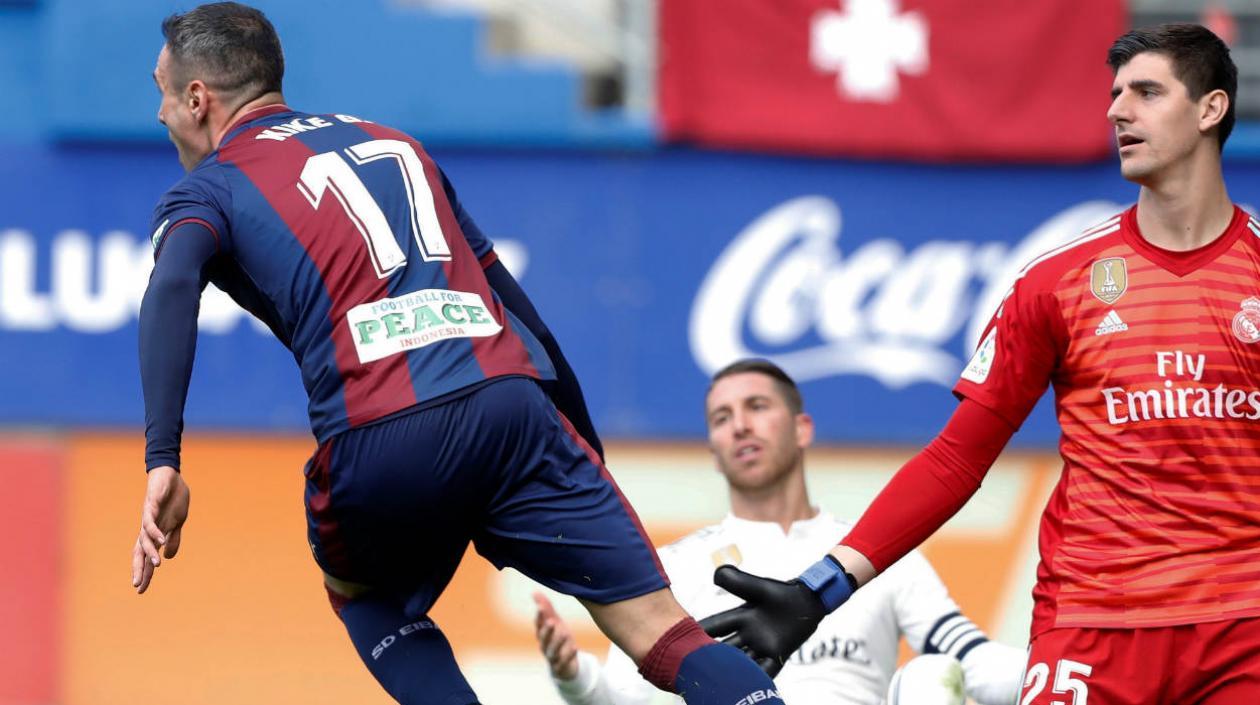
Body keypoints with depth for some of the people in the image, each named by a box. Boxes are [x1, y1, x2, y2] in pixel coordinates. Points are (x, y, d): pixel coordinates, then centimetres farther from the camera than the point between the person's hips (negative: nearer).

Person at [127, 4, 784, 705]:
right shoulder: (393, 142, 31)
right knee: (661, 630, -2)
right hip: (513, 401, 3)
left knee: (360, 591, 30)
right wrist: (585, 444, 36)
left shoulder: (205, 192, 16)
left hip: (376, 436, -3)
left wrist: (163, 462, -17)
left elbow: (172, 289, -8)